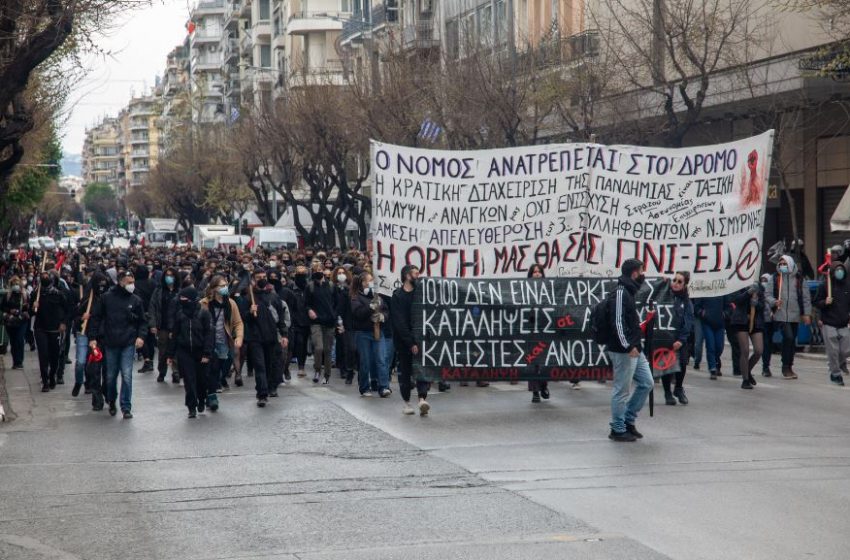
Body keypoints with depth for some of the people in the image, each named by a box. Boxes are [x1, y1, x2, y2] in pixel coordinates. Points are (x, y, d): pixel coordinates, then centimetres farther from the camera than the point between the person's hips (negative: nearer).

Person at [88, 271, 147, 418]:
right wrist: (94, 337, 1)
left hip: (128, 344, -1)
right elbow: (96, 318, 7)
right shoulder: (106, 298, 1)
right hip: (110, 343, 1)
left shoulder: (136, 300, 4)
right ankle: (111, 402, 31)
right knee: (111, 376, 10)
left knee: (127, 375, -9)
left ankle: (126, 407, -4)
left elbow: (142, 321, 11)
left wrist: (141, 336, -5)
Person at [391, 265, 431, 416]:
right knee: (405, 370, 6)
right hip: (403, 340, -3)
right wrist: (411, 343, -16)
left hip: (419, 338, 3)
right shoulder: (398, 296, -5)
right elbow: (399, 323, -11)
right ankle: (406, 402, 14)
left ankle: (422, 398, -22)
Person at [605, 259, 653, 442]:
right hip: (623, 351, -10)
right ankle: (618, 429, 6)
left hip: (635, 349, 10)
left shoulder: (628, 292, 16)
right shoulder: (620, 293, -15)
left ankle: (628, 420, 20)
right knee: (622, 390, -2)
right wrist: (628, 346, -22)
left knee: (646, 383, 12)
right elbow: (617, 322, -21)